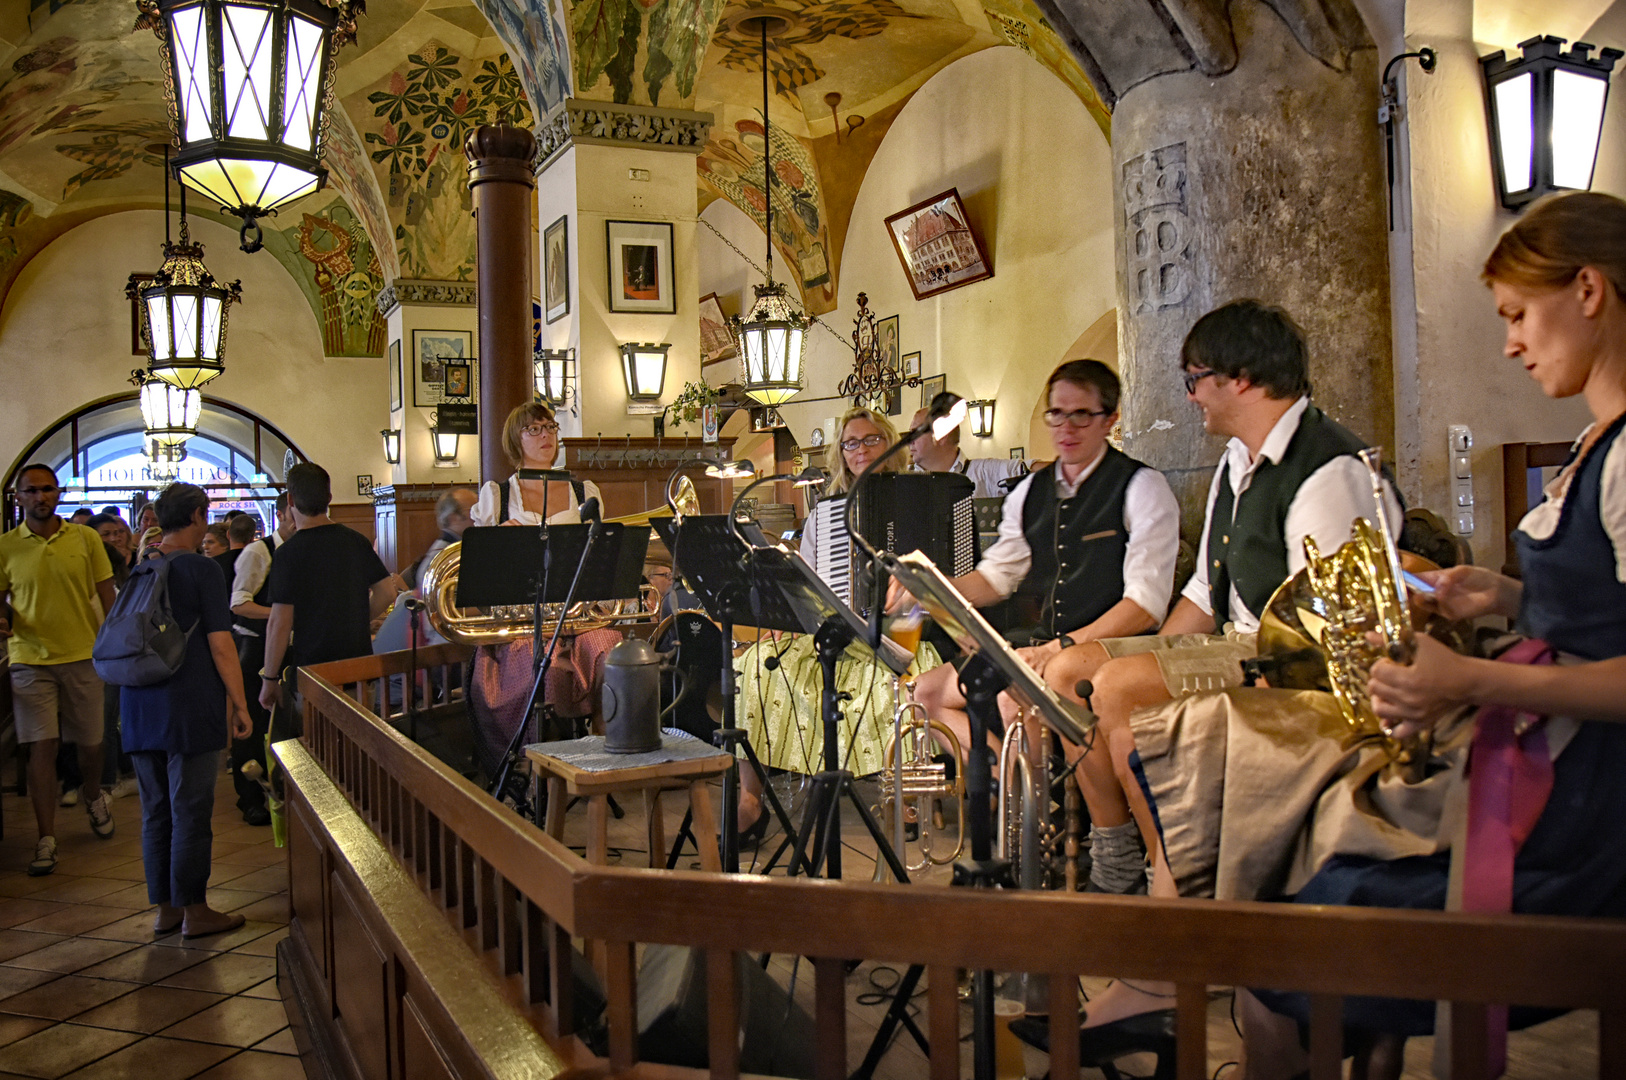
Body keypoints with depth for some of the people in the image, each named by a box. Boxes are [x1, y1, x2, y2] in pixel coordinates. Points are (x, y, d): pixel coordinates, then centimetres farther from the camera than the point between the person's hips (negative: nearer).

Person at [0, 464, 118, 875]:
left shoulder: (85, 538, 2)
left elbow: (107, 595, 6)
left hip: (83, 655, 1)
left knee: (91, 740, 11)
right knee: (42, 745, -4)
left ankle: (94, 797, 42)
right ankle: (46, 839, 3)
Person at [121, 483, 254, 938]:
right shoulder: (201, 569, -10)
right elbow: (220, 644, -12)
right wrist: (239, 704, -7)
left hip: (140, 706, 7)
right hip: (190, 706, -7)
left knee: (155, 810, 13)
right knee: (190, 811, 1)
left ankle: (165, 908, 21)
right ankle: (194, 910, 8)